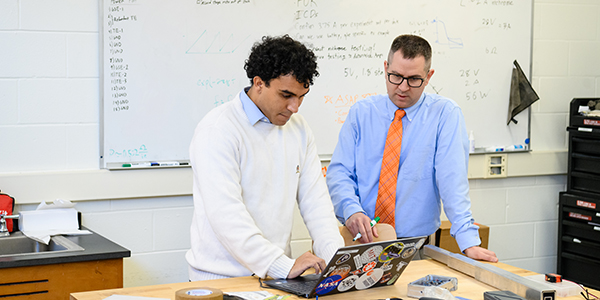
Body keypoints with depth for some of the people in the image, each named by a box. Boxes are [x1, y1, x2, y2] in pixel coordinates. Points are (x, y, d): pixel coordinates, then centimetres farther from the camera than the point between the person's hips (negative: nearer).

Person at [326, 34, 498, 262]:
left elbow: (452, 178, -10)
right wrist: (352, 210, -16)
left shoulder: (445, 113, -1)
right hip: (362, 241, 2)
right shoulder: (361, 112, 7)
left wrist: (468, 241, -20)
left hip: (417, 246, -2)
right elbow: (339, 172, 4)